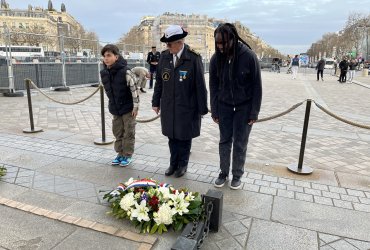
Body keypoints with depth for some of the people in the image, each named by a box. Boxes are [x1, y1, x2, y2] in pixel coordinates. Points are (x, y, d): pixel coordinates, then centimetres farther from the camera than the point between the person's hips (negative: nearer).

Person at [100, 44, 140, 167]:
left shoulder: (125, 72, -20)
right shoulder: (104, 73, -2)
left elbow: (134, 90, -16)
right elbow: (108, 91, 10)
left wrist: (135, 107, -14)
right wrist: (111, 105, 13)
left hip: (128, 108, -6)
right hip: (115, 109, 6)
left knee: (128, 133, 5)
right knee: (117, 132, 15)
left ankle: (128, 155, 19)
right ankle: (120, 153, 29)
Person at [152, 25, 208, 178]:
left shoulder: (193, 58, -14)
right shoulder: (164, 56, 0)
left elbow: (200, 85, -10)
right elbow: (159, 81, 8)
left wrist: (202, 108, -8)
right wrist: (156, 102, 9)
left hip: (187, 107, -4)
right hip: (168, 107, 4)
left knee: (184, 136, 11)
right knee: (172, 136, 14)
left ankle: (182, 164, 30)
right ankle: (173, 163, 32)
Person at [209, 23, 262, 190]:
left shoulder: (249, 56, -17)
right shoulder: (216, 58, -8)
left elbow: (257, 86, -11)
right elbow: (213, 86, -1)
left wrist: (254, 113, -11)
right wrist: (214, 111, -2)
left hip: (244, 107, -2)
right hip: (224, 106, 3)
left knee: (240, 143, 6)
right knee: (224, 141, 9)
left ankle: (237, 175, 22)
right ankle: (223, 173, 24)